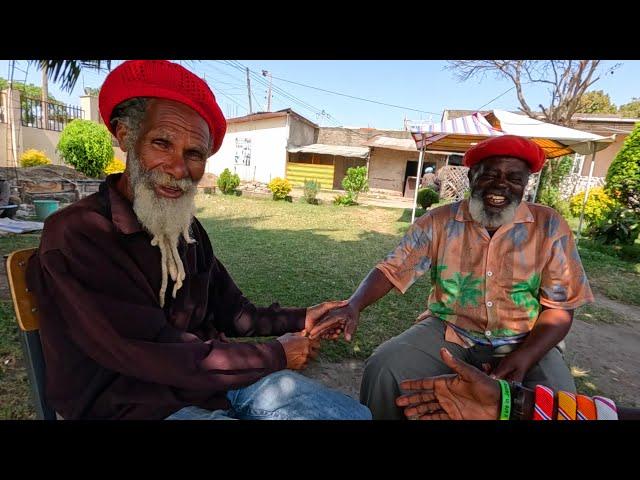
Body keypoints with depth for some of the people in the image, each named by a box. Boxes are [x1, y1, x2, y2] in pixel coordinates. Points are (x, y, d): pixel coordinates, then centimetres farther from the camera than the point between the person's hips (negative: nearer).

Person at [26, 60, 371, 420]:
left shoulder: (188, 227, 3)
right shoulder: (74, 237, -19)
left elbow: (230, 313, 7)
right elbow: (161, 357, -23)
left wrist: (299, 320, -5)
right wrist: (276, 355, -16)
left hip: (212, 377, 6)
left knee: (354, 414, 2)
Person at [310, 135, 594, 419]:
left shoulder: (550, 226, -3)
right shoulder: (439, 221, -4)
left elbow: (560, 306, -2)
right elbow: (393, 269, -8)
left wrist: (524, 357, -19)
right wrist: (354, 305, -27)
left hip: (525, 343, 1)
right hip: (447, 332, 0)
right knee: (382, 370, -21)